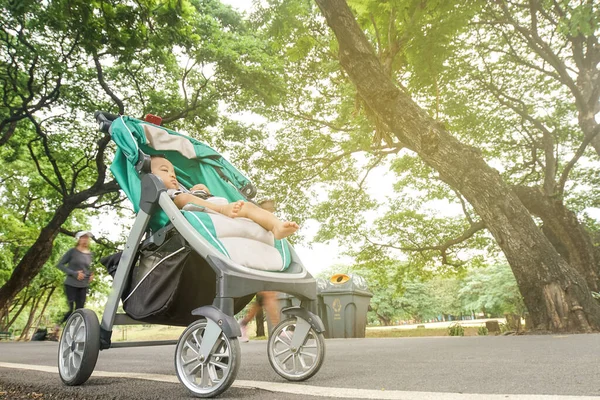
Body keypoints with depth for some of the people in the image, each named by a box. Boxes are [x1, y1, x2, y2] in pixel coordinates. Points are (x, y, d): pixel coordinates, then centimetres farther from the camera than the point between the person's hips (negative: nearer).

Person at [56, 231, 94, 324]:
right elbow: (60, 265, -6)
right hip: (71, 284, -5)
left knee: (80, 310, 4)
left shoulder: (90, 254, 9)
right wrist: (74, 273, -17)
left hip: (83, 286, 5)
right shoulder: (72, 251, -7)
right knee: (71, 309, -5)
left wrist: (91, 274, 3)